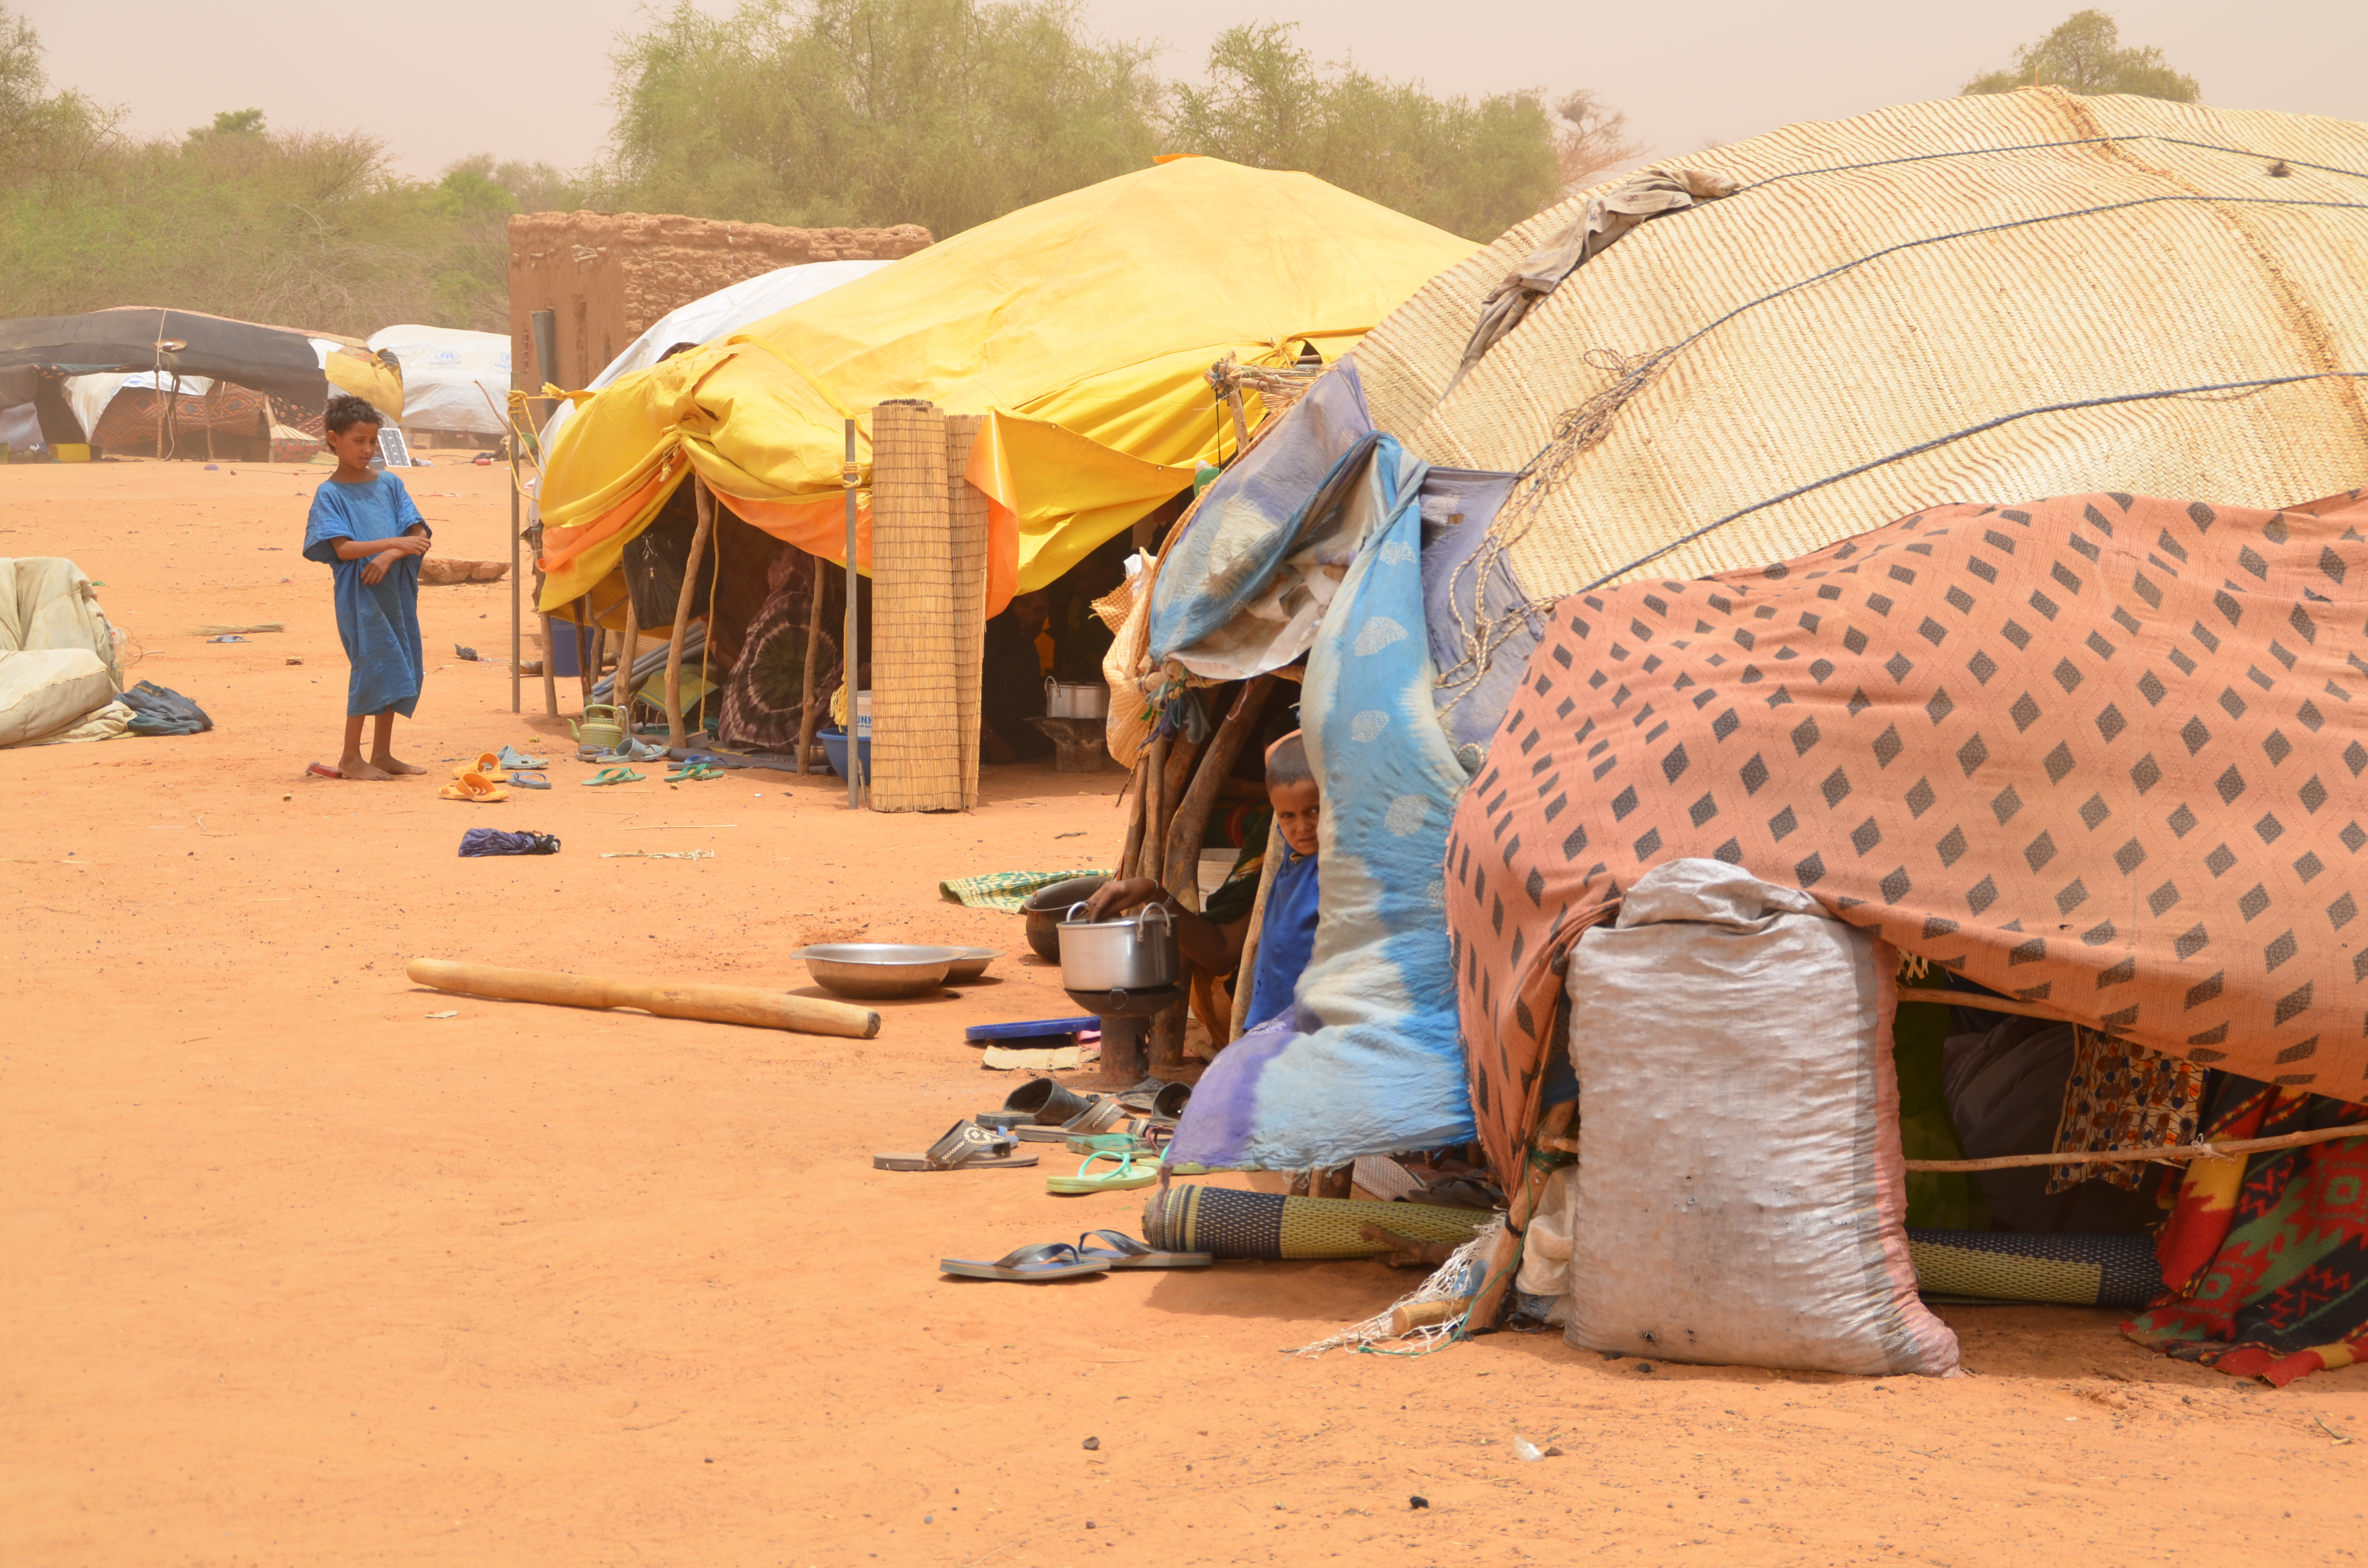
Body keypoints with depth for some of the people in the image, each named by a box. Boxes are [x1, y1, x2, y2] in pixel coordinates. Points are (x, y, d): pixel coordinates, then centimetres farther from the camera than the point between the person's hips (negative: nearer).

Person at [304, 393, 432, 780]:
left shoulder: (390, 485, 10)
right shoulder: (330, 494, -3)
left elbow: (419, 537, 3)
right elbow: (343, 548, -14)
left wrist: (389, 558, -15)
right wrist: (395, 543, -22)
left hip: (395, 590, 5)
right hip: (358, 595, -5)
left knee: (399, 668, 7)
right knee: (371, 666, -7)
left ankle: (382, 754, 18)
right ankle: (351, 758, 2)